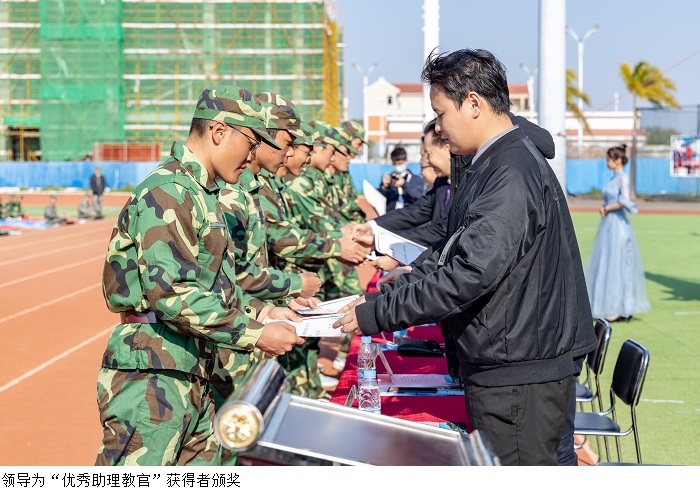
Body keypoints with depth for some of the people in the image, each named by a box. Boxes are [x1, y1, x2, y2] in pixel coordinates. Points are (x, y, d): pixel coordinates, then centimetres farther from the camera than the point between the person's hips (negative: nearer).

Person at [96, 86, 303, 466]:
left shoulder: (202, 193, 19)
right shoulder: (167, 191, -14)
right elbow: (171, 293, -23)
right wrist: (256, 334, -19)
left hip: (192, 377, 10)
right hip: (151, 378, -10)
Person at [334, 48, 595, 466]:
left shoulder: (513, 174, -20)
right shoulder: (495, 165, 15)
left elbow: (470, 274, -27)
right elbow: (451, 256, 19)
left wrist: (376, 315, -20)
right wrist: (380, 297, 11)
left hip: (520, 375, -10)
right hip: (504, 367, 10)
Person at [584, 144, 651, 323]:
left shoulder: (623, 178, -11)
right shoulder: (614, 178, 15)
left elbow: (624, 201, -24)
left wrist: (607, 208, -11)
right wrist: (603, 208, 1)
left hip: (618, 226, -9)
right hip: (609, 226, 9)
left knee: (617, 266, -4)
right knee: (607, 266, 9)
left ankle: (620, 309, 2)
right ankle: (613, 307, 15)